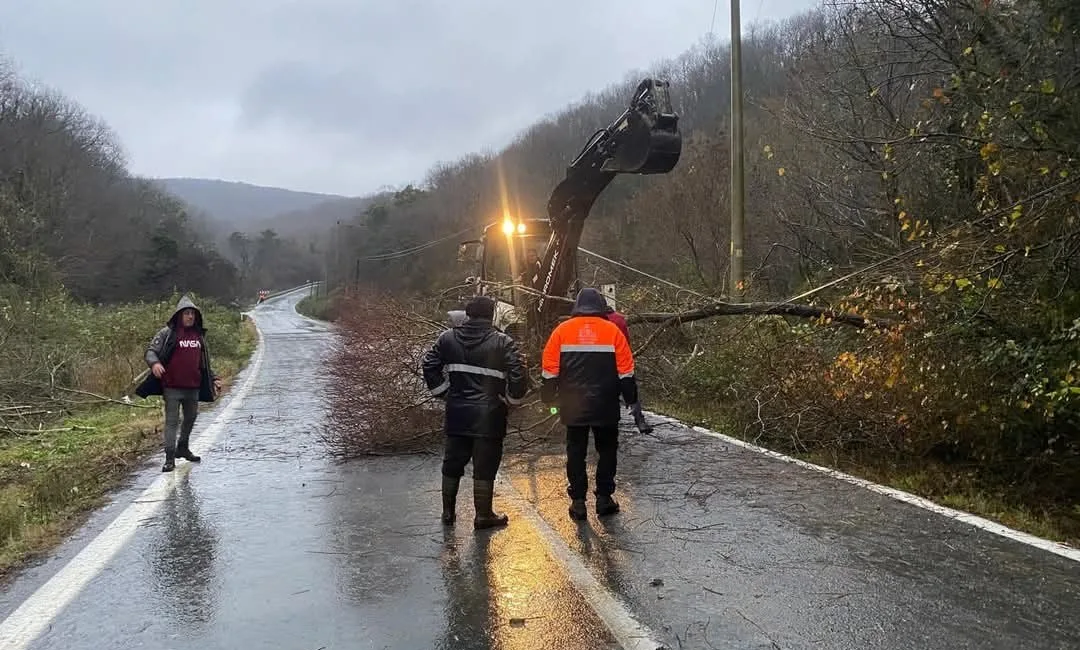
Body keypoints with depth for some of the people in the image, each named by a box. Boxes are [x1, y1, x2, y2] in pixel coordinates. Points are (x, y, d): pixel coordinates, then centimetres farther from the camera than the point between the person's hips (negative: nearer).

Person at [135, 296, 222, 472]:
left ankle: (183, 448, 40)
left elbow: (205, 361, 20)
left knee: (191, 418, 20)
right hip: (172, 386, -6)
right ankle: (170, 458, 4)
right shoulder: (168, 333, -5)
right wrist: (154, 363, -28)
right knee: (172, 421, -2)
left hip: (193, 387, 6)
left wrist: (213, 378, 16)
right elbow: (151, 350, -7)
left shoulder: (199, 335, 11)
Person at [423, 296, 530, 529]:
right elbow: (519, 378, -14)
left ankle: (448, 511, 25)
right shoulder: (503, 343, -10)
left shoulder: (448, 338, 2)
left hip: (456, 414, 4)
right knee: (485, 467, 6)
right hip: (489, 416, -4)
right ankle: (483, 515, 13)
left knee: (452, 465, 16)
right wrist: (510, 401, 1)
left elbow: (429, 366, 6)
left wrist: (444, 393, 12)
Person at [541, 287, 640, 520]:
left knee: (576, 453, 9)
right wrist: (631, 400, 7)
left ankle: (578, 501, 10)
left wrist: (549, 398, 10)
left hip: (573, 407, 1)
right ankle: (604, 498, 14)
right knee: (607, 451, 13)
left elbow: (549, 370, 0)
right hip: (605, 407, -1)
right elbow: (625, 371, -2)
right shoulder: (612, 330, -2)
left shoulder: (562, 330, 0)